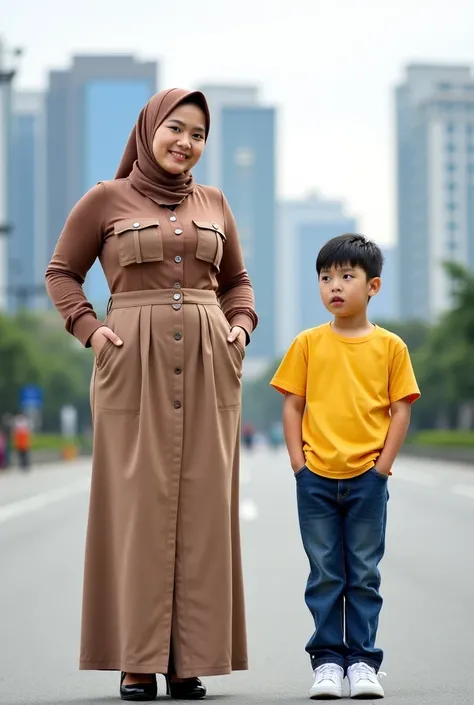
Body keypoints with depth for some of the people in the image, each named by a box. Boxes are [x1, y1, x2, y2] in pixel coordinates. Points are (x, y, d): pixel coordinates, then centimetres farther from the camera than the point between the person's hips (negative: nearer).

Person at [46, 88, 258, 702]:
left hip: (207, 367, 3)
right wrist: (89, 329, -4)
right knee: (137, 504, -5)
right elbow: (61, 272, 10)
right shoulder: (105, 200, 5)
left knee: (201, 506, 0)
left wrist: (240, 326, 5)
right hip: (135, 364, -3)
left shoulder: (213, 203, 14)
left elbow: (236, 279, 23)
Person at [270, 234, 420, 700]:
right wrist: (298, 463, -3)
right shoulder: (308, 344, 4)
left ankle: (363, 661, 12)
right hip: (316, 478, 1)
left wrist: (383, 466, -6)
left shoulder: (389, 346, 1)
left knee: (364, 575, 6)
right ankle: (327, 661, 12)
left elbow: (401, 408, 2)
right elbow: (292, 405, 5)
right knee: (324, 575, 6)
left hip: (366, 478, -1)